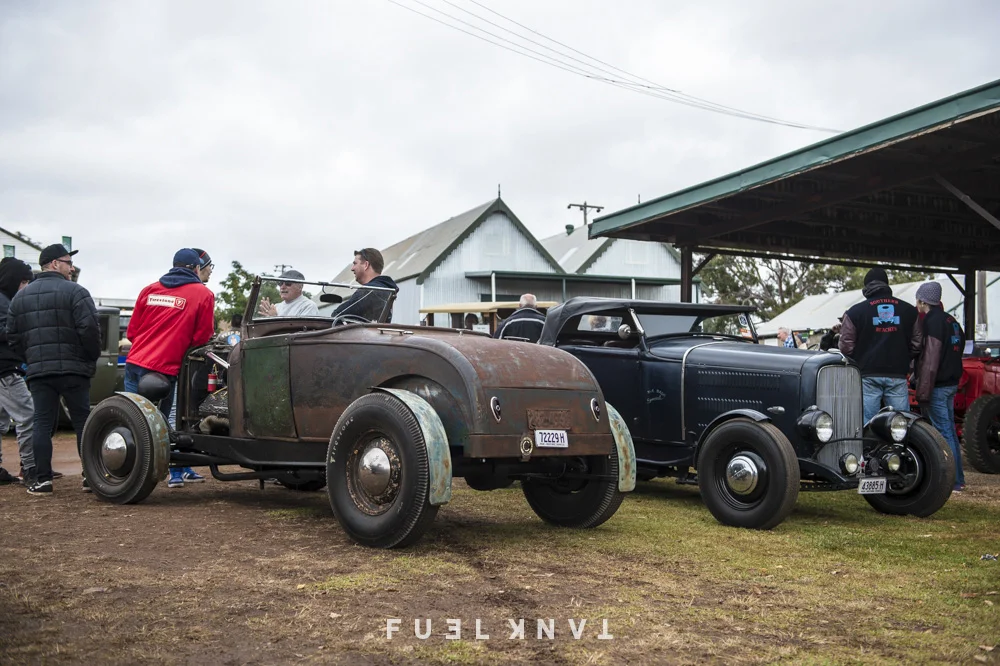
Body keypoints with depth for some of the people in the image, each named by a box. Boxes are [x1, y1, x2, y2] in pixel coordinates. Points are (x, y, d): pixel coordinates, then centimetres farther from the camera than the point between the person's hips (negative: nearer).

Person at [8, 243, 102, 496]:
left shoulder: (20, 296, 14)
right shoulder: (74, 292, -6)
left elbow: (13, 336, 14)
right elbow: (89, 328, -15)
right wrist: (93, 357, -1)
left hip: (37, 371, 4)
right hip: (72, 369, -4)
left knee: (42, 423, 5)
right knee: (83, 421, 3)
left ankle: (42, 479, 2)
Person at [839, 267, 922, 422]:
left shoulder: (855, 312, 0)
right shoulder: (909, 311, 9)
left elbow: (846, 346, -2)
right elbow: (917, 344, 9)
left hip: (868, 376, -2)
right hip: (898, 375, 2)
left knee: (867, 424, 0)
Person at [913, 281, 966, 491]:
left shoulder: (932, 323, -16)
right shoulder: (951, 321, 14)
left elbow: (930, 361, -21)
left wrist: (923, 392, -20)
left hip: (937, 387, -10)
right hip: (951, 384, 10)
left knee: (943, 433, -6)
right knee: (949, 431, 15)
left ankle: (953, 481, -4)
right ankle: (957, 478, 21)